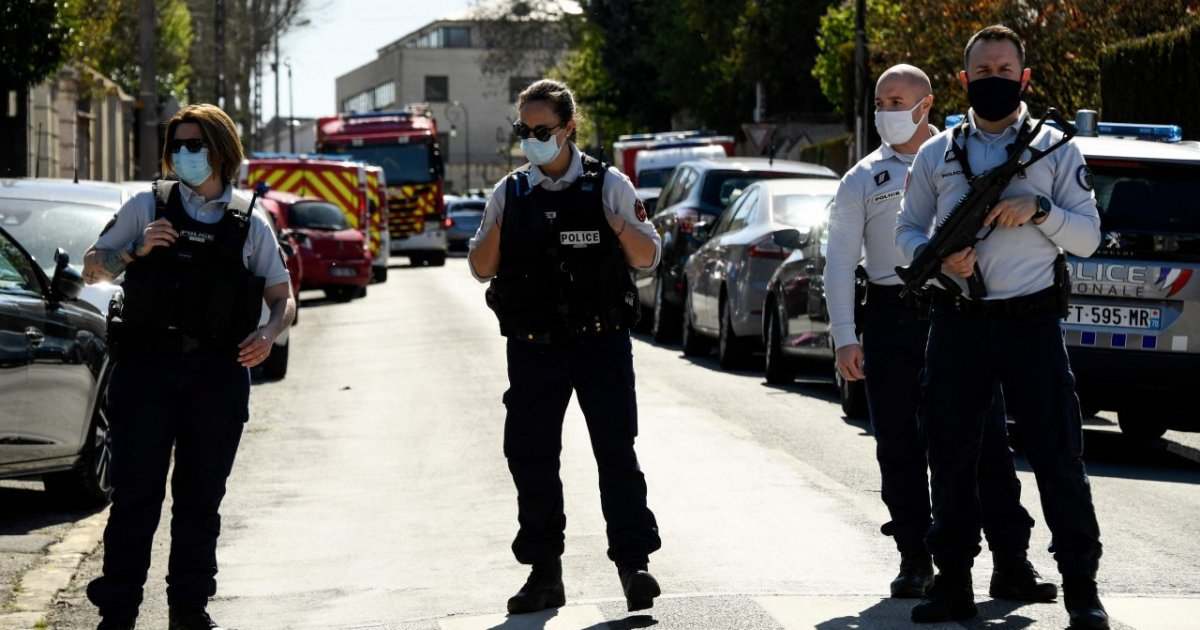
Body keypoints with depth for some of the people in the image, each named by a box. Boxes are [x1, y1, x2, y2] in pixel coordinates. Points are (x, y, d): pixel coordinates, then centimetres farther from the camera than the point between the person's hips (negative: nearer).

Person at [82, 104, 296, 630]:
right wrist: (136, 251, -9)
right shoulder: (148, 207, 7)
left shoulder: (250, 225, 9)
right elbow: (92, 269, 10)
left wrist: (268, 334, -9)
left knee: (201, 498, 8)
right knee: (136, 495, -4)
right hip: (148, 368, -2)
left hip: (218, 374, 2)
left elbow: (283, 297, 12)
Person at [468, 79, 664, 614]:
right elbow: (481, 268, 12)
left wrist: (627, 231, -19)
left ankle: (633, 562, -2)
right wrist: (493, 232, -10)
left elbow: (648, 257, 3)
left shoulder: (607, 185, 1)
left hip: (600, 343, -3)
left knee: (616, 451, -5)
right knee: (530, 456, 4)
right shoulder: (509, 193, 8)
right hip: (533, 348, 3)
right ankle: (544, 572, 12)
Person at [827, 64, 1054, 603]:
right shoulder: (863, 180, 10)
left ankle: (1011, 565, -5)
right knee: (900, 451, 4)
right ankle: (916, 563, 13)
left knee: (987, 444, -5)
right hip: (892, 320, 1)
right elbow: (840, 264, 6)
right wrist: (845, 339, -3)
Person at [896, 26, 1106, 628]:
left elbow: (1087, 238, 3)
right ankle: (953, 581, 15)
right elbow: (907, 230, 12)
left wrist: (1039, 209, -14)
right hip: (957, 323, 2)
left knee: (1058, 454, -6)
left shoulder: (1055, 149, 6)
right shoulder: (936, 154, 12)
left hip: (1031, 321, -2)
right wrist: (938, 258, -9)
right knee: (951, 457, 6)